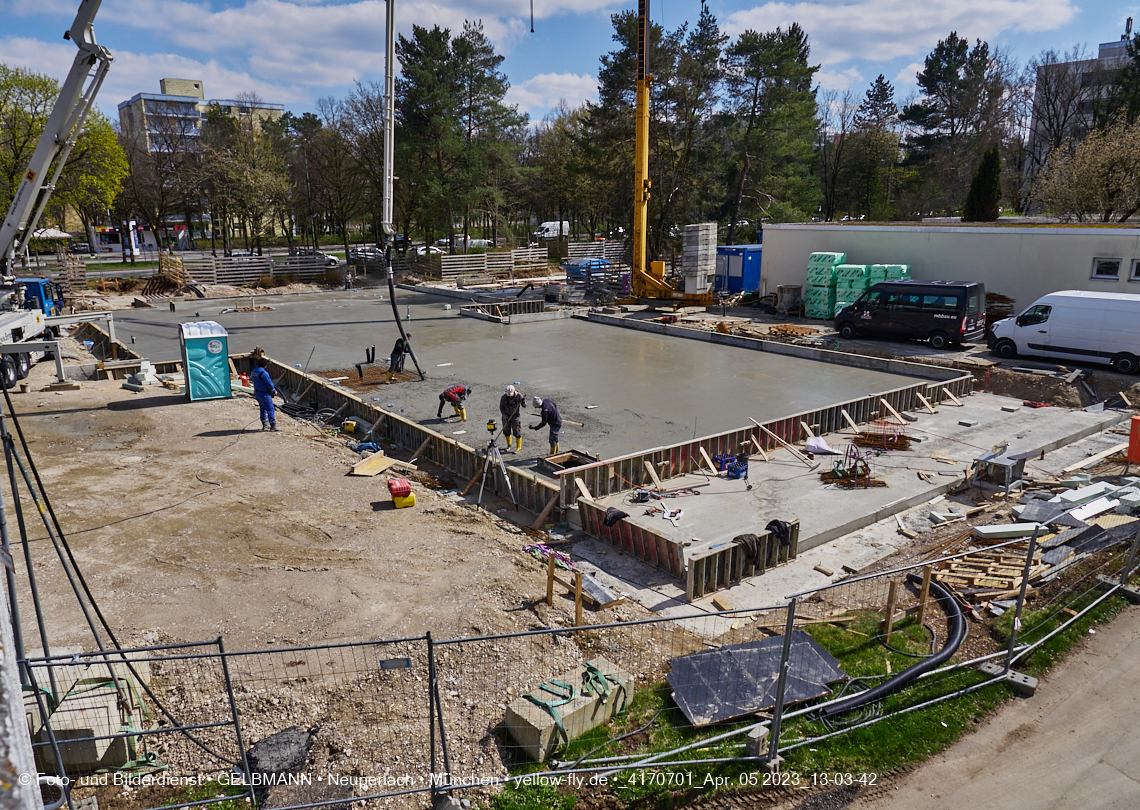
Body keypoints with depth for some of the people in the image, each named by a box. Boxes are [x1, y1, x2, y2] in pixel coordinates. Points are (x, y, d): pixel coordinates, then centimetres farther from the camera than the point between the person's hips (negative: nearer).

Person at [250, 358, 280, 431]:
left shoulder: (253, 371, 6)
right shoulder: (263, 373, -23)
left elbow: (251, 379, 21)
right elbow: (269, 383, -19)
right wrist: (274, 391, -3)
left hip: (257, 393, 9)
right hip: (264, 394, -9)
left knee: (263, 408, 19)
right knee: (270, 409, -2)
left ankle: (265, 424, 24)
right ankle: (273, 425, -1)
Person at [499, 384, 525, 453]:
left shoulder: (519, 396, -16)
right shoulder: (503, 397, -14)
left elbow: (524, 405, -21)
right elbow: (501, 408, -6)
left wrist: (523, 402, -45)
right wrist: (505, 416, -19)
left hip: (516, 416, -2)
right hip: (506, 415, 2)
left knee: (517, 431, -5)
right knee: (506, 431, 12)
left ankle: (519, 447, 8)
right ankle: (509, 445, 34)